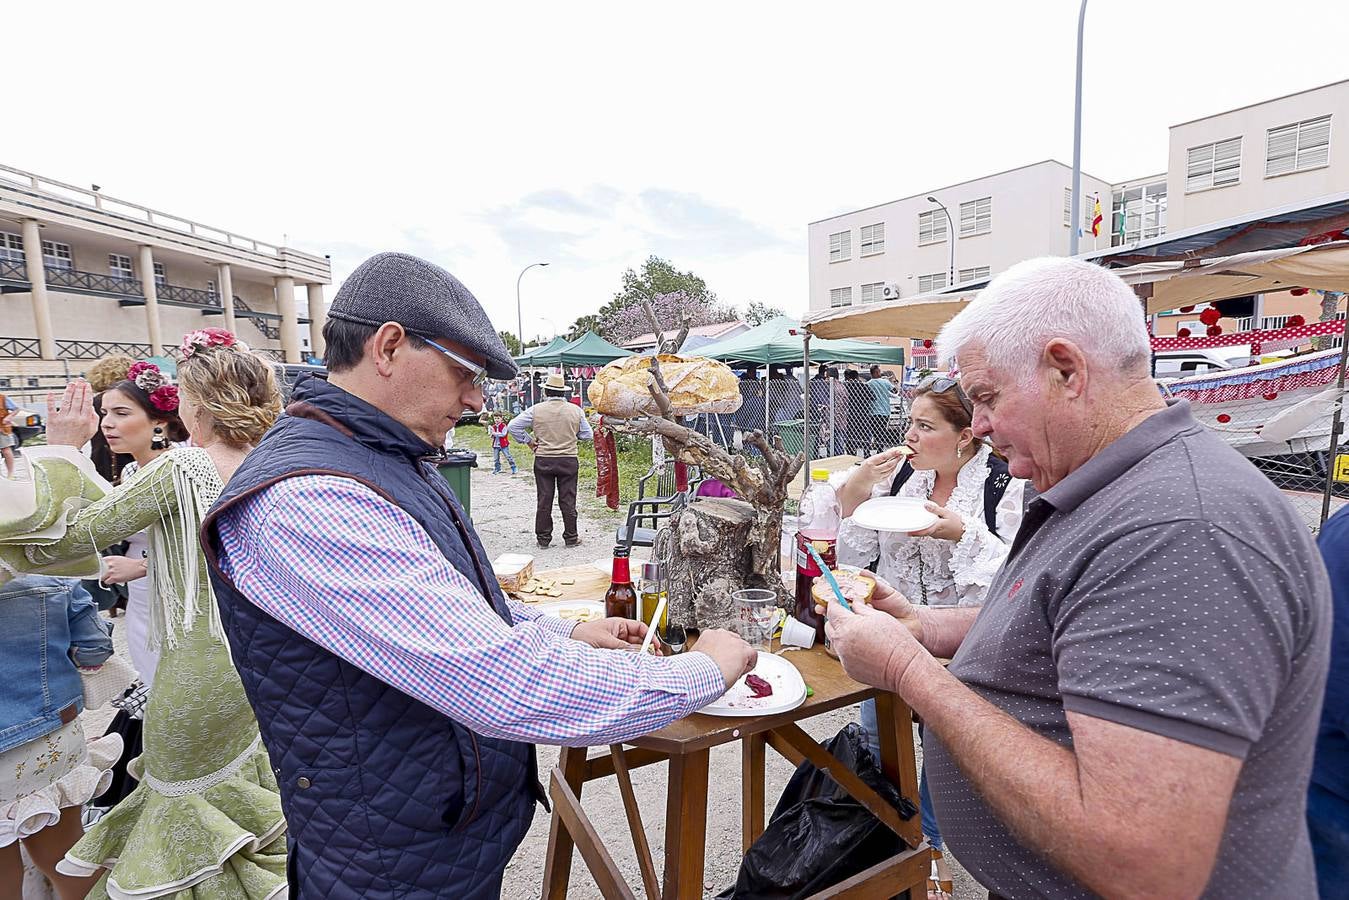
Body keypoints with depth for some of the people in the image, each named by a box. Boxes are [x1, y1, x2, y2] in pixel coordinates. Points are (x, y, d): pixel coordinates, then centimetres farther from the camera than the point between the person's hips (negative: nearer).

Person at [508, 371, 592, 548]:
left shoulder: (536, 410, -4)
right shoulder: (575, 410, -3)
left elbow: (513, 426, -4)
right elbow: (588, 435, 4)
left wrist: (528, 441, 7)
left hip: (543, 460, 0)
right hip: (569, 460, 0)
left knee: (543, 500, 9)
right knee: (568, 500, 8)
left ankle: (543, 538, 15)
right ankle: (571, 537, 15)